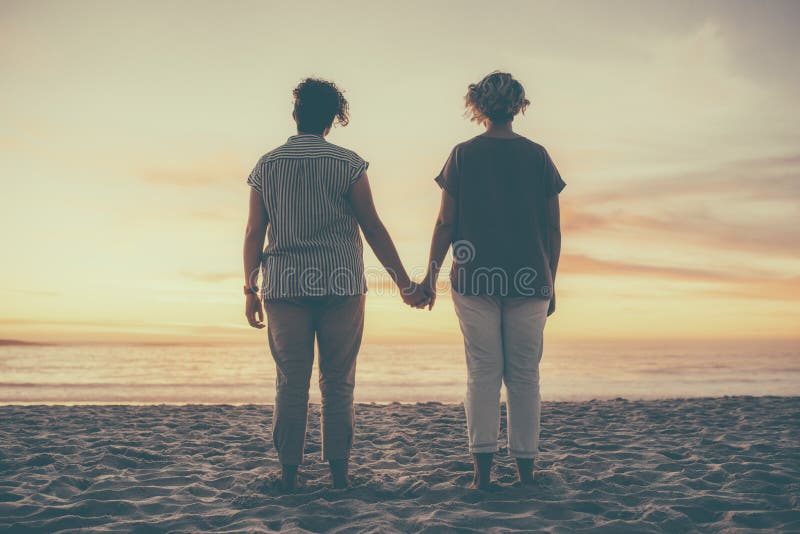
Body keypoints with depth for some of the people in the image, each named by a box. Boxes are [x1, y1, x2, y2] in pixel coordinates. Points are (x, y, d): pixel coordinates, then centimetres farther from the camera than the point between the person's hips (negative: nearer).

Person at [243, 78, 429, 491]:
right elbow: (373, 229, -2)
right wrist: (405, 285, 3)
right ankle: (338, 473, 7)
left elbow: (253, 234, 6)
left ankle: (288, 474, 7)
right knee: (337, 383, 5)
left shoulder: (267, 166, 7)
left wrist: (250, 291, 13)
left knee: (291, 383, 6)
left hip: (284, 287, 2)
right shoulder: (347, 164, 0)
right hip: (342, 286, -1)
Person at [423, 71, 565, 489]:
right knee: (524, 374, 6)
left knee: (482, 372, 2)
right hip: (529, 281, 1)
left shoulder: (463, 155, 1)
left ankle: (483, 467, -2)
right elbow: (553, 228, 6)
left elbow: (446, 223, -1)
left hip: (474, 279, -1)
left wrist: (431, 274, 7)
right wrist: (551, 282, 14)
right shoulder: (538, 156, 5)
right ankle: (525, 467, 8)